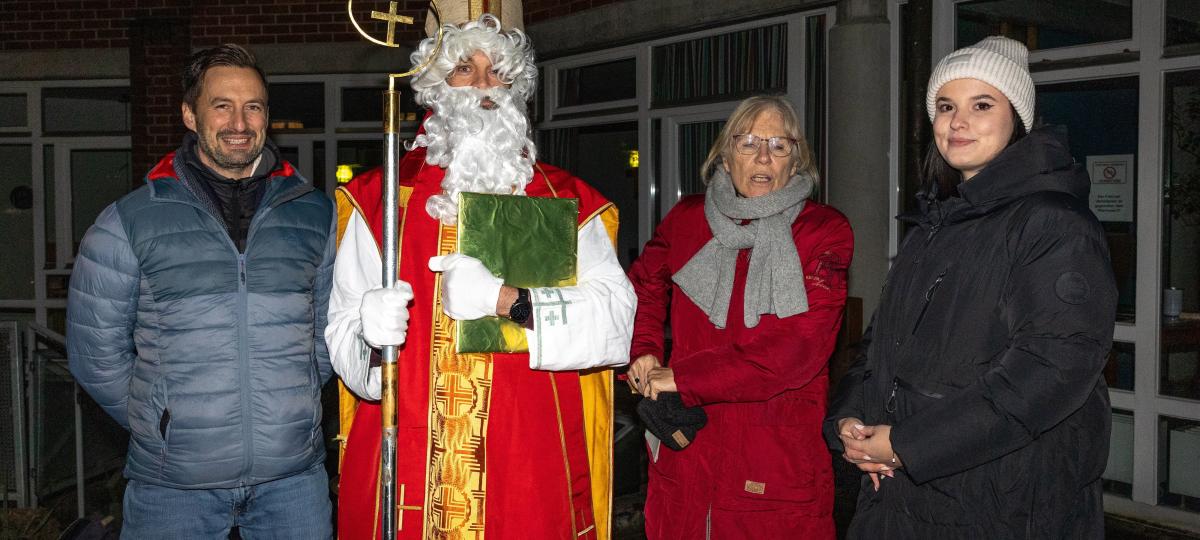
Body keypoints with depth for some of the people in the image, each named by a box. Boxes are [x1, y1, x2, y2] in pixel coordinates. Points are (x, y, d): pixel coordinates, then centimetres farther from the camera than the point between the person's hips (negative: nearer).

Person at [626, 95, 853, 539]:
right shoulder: (688, 218, 7)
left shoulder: (825, 231, -4)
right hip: (685, 450, 3)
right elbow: (644, 287, 22)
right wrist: (643, 350, 2)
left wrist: (684, 378, -16)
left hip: (780, 460, -3)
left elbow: (800, 347, -15)